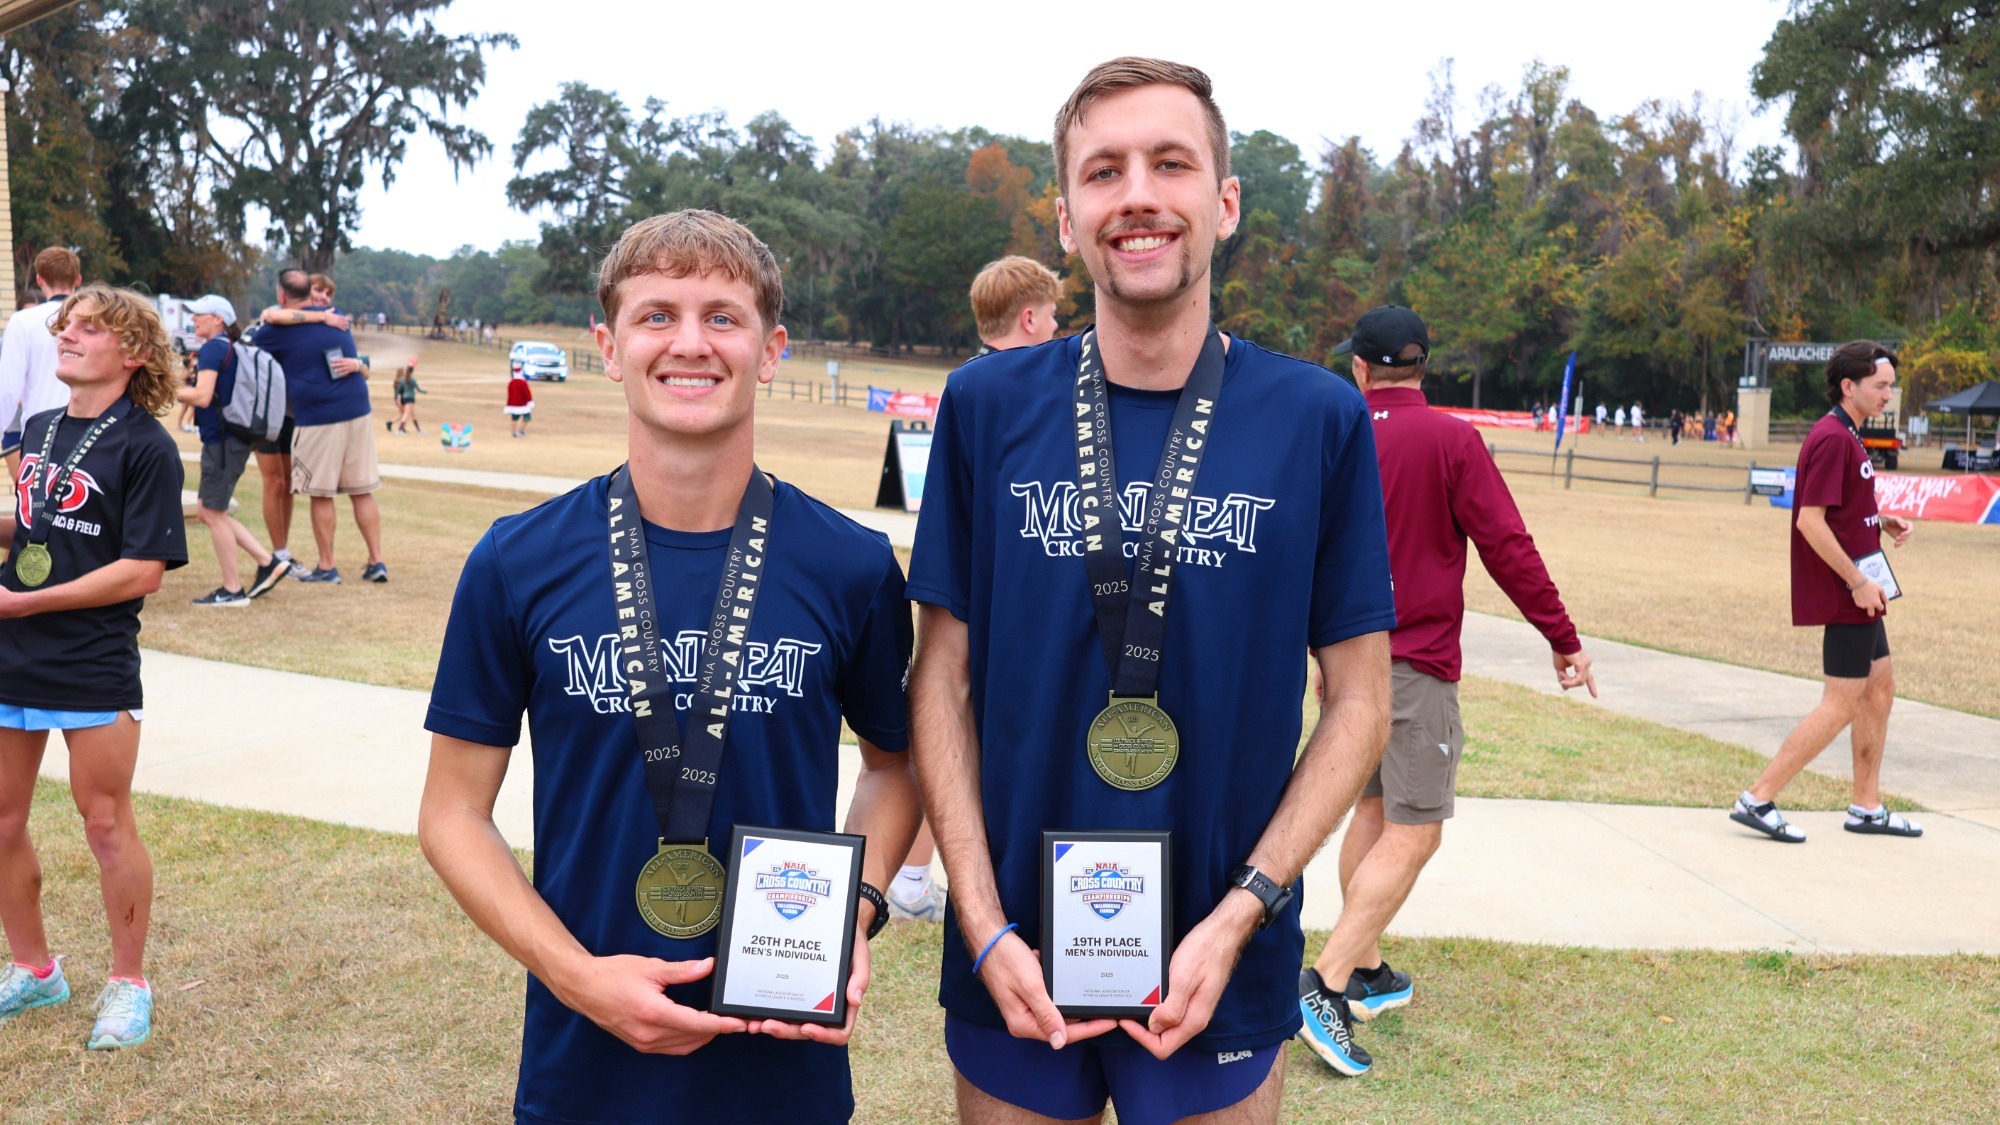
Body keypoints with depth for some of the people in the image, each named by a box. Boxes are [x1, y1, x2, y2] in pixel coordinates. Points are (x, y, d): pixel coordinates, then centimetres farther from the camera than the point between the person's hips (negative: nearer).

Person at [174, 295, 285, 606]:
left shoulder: (213, 348, -13)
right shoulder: (231, 348, 16)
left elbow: (202, 396, -22)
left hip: (222, 441, -10)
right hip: (233, 438, 10)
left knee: (213, 512, -2)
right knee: (208, 510, 16)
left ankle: (232, 590, 4)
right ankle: (267, 562, 14)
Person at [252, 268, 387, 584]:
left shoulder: (279, 329, -1)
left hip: (317, 419, -5)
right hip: (358, 412, 5)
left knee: (321, 494, 4)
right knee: (363, 491, 7)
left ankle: (327, 568, 8)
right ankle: (377, 562, 7)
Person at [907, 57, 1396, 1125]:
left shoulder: (1319, 418, -6)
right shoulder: (987, 405, -4)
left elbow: (1359, 699, -2)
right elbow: (943, 679, -1)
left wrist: (1239, 917, -12)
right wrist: (986, 930, -8)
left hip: (1223, 968, 0)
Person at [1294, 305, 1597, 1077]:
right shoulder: (1451, 440, -9)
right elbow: (1506, 546, -10)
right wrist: (1563, 639, -2)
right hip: (1415, 664, -5)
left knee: (1372, 811, 19)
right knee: (1414, 833, -2)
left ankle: (1366, 974, 27)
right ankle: (1327, 984, -11)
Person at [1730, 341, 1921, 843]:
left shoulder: (1845, 436, 14)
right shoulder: (1832, 439, -18)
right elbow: (1811, 521, -24)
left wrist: (1883, 522, 6)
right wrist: (1857, 582, -21)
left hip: (1858, 593, 11)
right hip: (1845, 594, -11)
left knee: (1880, 686, 16)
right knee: (1842, 705, -7)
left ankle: (1866, 807, 25)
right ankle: (1758, 799, -4)